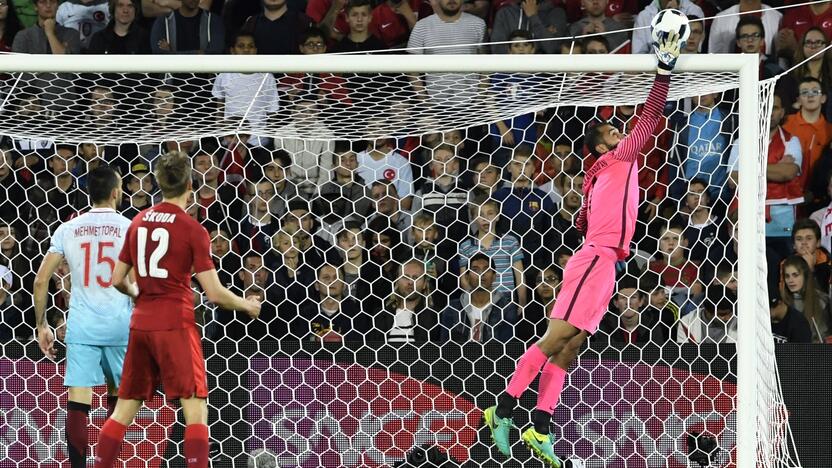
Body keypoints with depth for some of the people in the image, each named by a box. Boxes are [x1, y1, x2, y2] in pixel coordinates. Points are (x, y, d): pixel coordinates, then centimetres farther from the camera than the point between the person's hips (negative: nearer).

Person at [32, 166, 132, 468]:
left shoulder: (68, 229, 3)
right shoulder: (130, 228, -2)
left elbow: (41, 280, 1)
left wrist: (42, 326, 10)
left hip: (81, 326, 0)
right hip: (120, 326, 0)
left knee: (77, 404, -3)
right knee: (118, 398, 18)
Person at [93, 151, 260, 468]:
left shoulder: (139, 222, 8)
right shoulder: (193, 230, -8)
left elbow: (118, 280, 14)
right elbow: (214, 294, -10)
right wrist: (247, 305, 7)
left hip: (141, 323, 6)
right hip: (176, 323, -6)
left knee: (125, 407, 12)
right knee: (195, 409, -5)